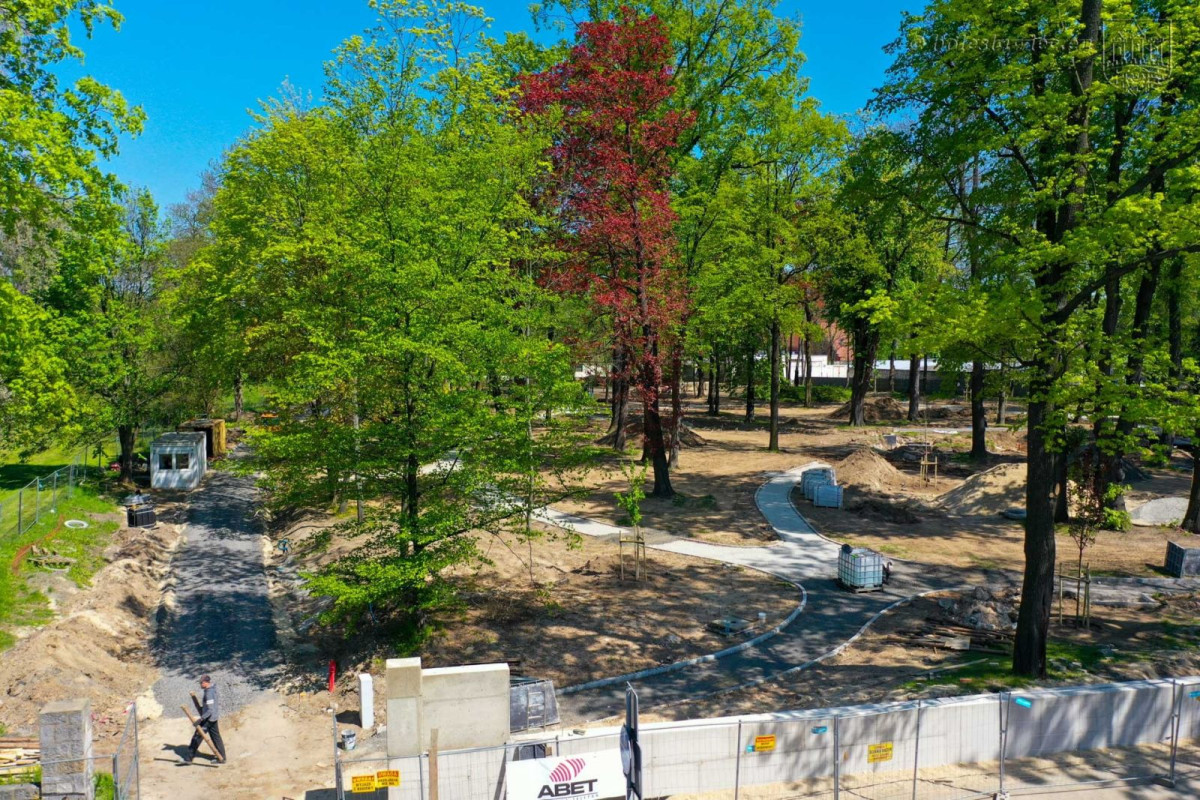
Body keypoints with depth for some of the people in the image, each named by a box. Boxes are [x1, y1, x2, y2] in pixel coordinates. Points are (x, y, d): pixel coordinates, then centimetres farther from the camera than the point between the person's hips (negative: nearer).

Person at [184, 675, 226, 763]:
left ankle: (189, 758, 11)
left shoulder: (209, 693, -22)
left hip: (208, 719, -10)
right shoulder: (213, 690, 7)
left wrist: (201, 719, -27)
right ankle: (222, 757, 17)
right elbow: (218, 704, 18)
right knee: (216, 738, 13)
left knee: (197, 737, 1)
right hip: (213, 719, 10)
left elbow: (210, 710, -24)